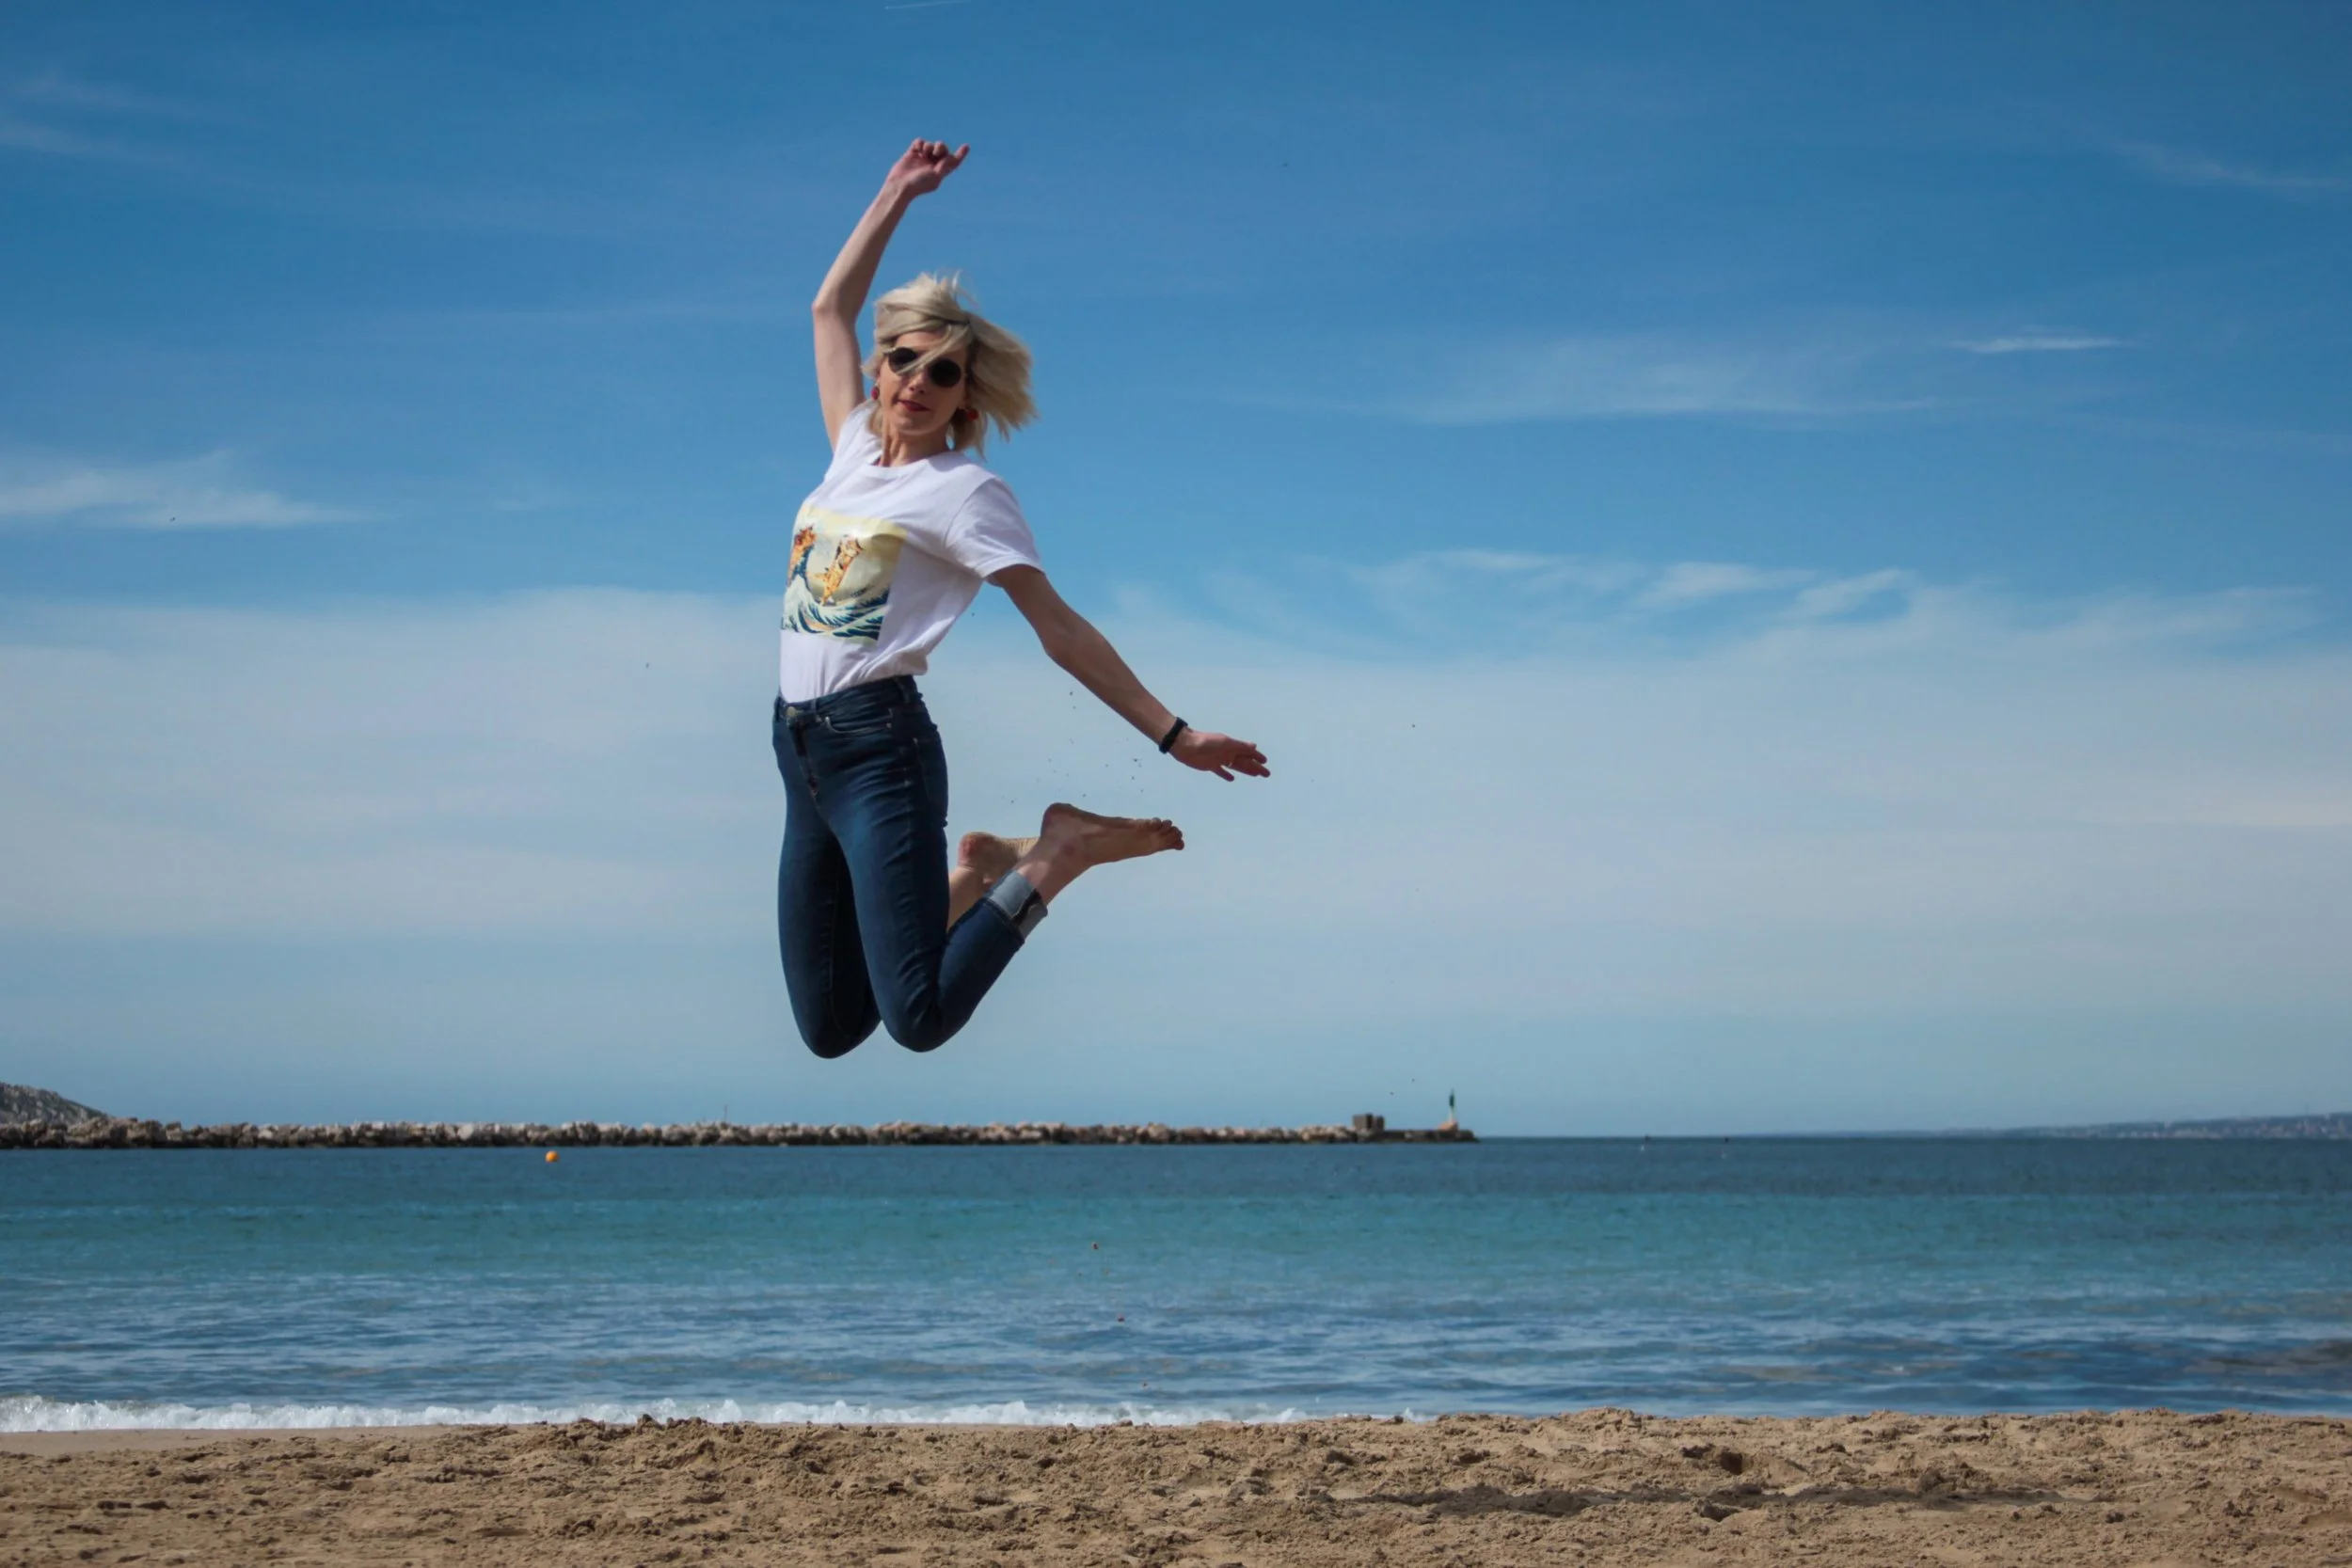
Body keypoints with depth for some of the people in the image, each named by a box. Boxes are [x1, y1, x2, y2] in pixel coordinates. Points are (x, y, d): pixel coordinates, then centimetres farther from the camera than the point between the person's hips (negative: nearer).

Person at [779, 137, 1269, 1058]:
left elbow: (1060, 631, -7)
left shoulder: (964, 492, -5)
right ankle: (969, 879, 23)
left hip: (879, 745, -6)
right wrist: (897, 193, 23)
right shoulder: (854, 452, 13)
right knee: (827, 1031, 3)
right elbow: (831, 307, 25)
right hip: (800, 747, 7)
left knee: (920, 1020, -19)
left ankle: (1062, 854, 1)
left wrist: (1171, 734, -11)